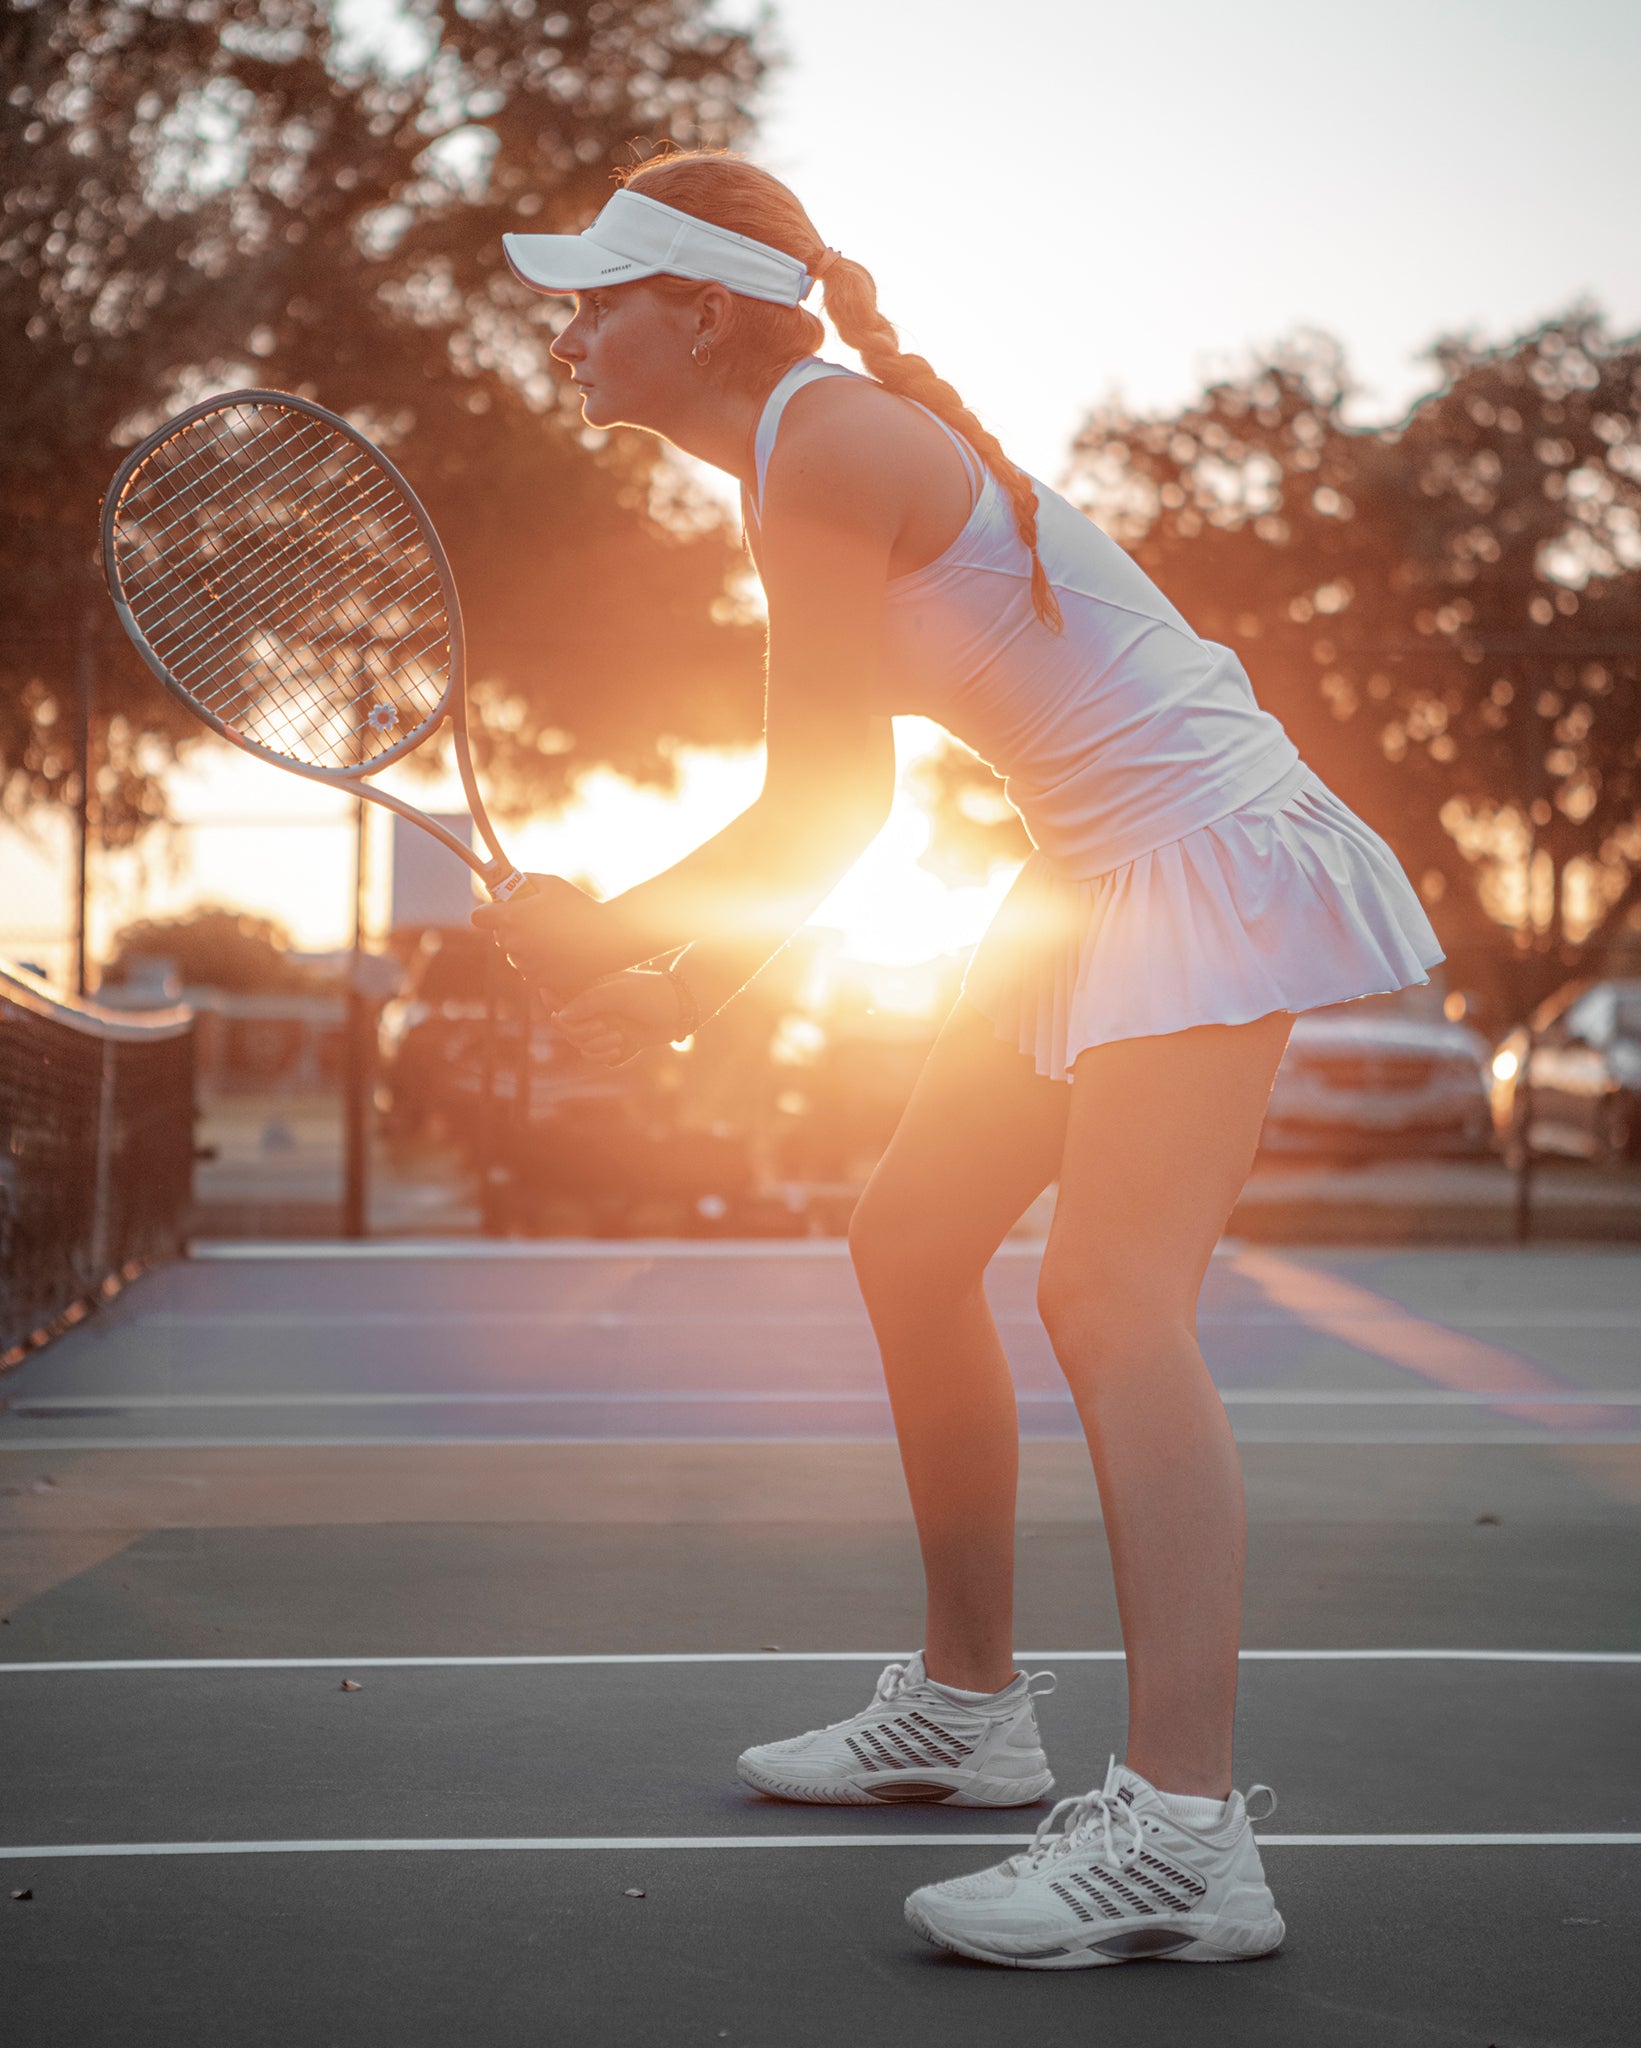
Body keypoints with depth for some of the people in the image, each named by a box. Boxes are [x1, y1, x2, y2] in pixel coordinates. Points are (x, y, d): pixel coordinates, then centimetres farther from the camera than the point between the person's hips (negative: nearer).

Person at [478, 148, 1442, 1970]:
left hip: (1207, 848, -10)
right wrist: (682, 985, 9)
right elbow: (838, 805, 15)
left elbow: (812, 817, -16)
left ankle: (1182, 1834, -26)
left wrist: (604, 938, -5)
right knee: (912, 1243, 11)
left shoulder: (824, 451, -17)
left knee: (1110, 1296, -21)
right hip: (1097, 869, 10)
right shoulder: (812, 443, 12)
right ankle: (968, 1706, 22)